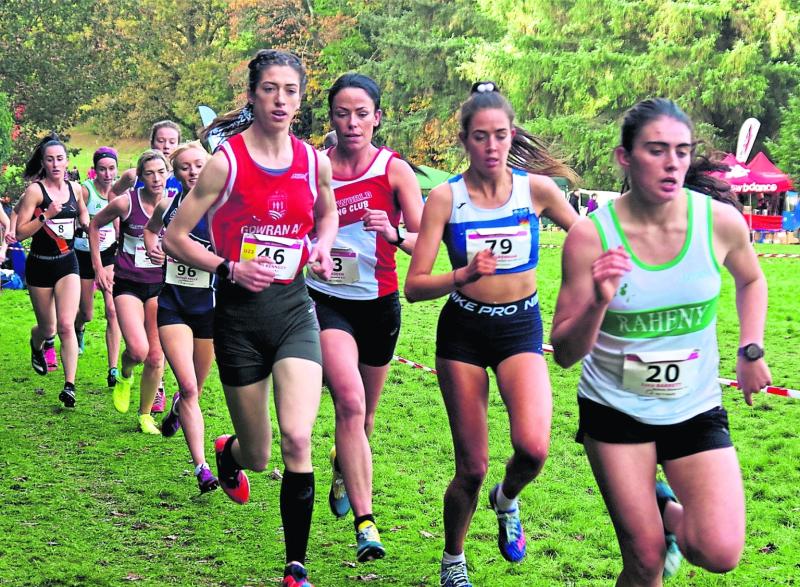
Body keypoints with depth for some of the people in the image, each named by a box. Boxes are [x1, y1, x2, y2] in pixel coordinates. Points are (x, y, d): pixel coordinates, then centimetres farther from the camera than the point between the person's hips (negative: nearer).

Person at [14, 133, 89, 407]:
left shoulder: (75, 188, 2)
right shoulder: (35, 191, -12)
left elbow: (82, 212, 23)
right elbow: (20, 232, -16)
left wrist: (87, 224, 2)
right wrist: (46, 215, -26)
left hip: (67, 263, 2)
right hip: (40, 264, -2)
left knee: (66, 325, -13)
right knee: (48, 328, 11)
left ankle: (69, 386, -14)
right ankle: (36, 344, 49)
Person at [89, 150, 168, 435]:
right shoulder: (126, 202, -11)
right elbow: (94, 225, 6)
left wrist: (167, 255, -10)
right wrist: (98, 267, 4)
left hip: (159, 284, 2)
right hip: (128, 283, -2)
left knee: (156, 358, 2)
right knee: (138, 350, -20)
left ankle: (145, 414, 21)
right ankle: (125, 375, 17)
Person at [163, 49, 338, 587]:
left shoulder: (314, 162, 2)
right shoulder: (226, 161, -9)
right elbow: (175, 237, -5)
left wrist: (322, 247, 3)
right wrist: (230, 268, -18)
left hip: (294, 307, 2)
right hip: (239, 312, -2)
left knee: (298, 439, -18)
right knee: (259, 455, 10)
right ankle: (228, 452, 50)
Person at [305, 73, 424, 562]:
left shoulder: (395, 170, -5)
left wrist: (394, 233, -27)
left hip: (379, 302, 2)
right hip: (326, 299, -1)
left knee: (365, 416, 17)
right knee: (349, 402, -23)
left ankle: (343, 469, 51)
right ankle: (365, 522, -22)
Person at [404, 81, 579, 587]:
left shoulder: (537, 187, -7)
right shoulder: (446, 197, -9)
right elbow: (415, 286, -12)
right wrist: (464, 275, -28)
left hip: (521, 325, 1)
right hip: (464, 329, -1)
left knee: (533, 448, -22)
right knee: (472, 469, 1)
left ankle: (507, 500, 15)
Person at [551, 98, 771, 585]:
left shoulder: (721, 221, -11)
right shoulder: (591, 236, -16)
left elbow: (751, 279, 14)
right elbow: (565, 354, -14)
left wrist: (751, 350, 4)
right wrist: (598, 302, -31)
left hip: (696, 410, 2)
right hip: (615, 411, -1)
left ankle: (669, 512, 20)